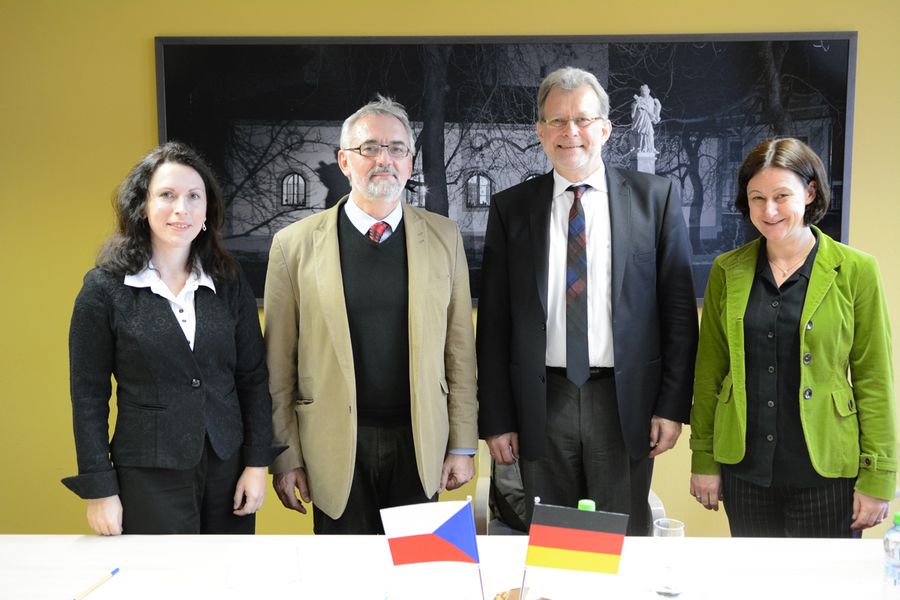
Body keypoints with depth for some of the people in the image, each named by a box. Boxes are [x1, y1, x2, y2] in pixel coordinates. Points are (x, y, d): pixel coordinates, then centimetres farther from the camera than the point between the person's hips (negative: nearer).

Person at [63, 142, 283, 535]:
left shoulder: (230, 284, 2)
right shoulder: (104, 288, -5)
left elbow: (252, 378, 5)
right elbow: (88, 396, -3)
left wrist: (257, 463, 1)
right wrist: (99, 490, -5)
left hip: (228, 469, 3)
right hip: (148, 476, -3)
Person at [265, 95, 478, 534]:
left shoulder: (444, 238, 2)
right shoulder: (295, 244, -3)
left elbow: (459, 350, 3)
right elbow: (279, 363, -1)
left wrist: (462, 445, 2)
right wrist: (284, 456, -1)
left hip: (418, 445, 2)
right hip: (335, 449, -1)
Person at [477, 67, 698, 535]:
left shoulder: (654, 197, 2)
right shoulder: (510, 208, 4)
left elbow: (678, 307, 1)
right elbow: (493, 321, 4)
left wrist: (673, 405, -3)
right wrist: (496, 419, 1)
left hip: (625, 401, -1)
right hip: (541, 404, 1)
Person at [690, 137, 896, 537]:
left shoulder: (855, 270, -4)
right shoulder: (727, 271, 3)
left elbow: (874, 380, -3)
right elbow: (709, 371, 6)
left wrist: (877, 478, -5)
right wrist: (703, 460, 5)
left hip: (826, 472, -2)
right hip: (745, 471, 2)